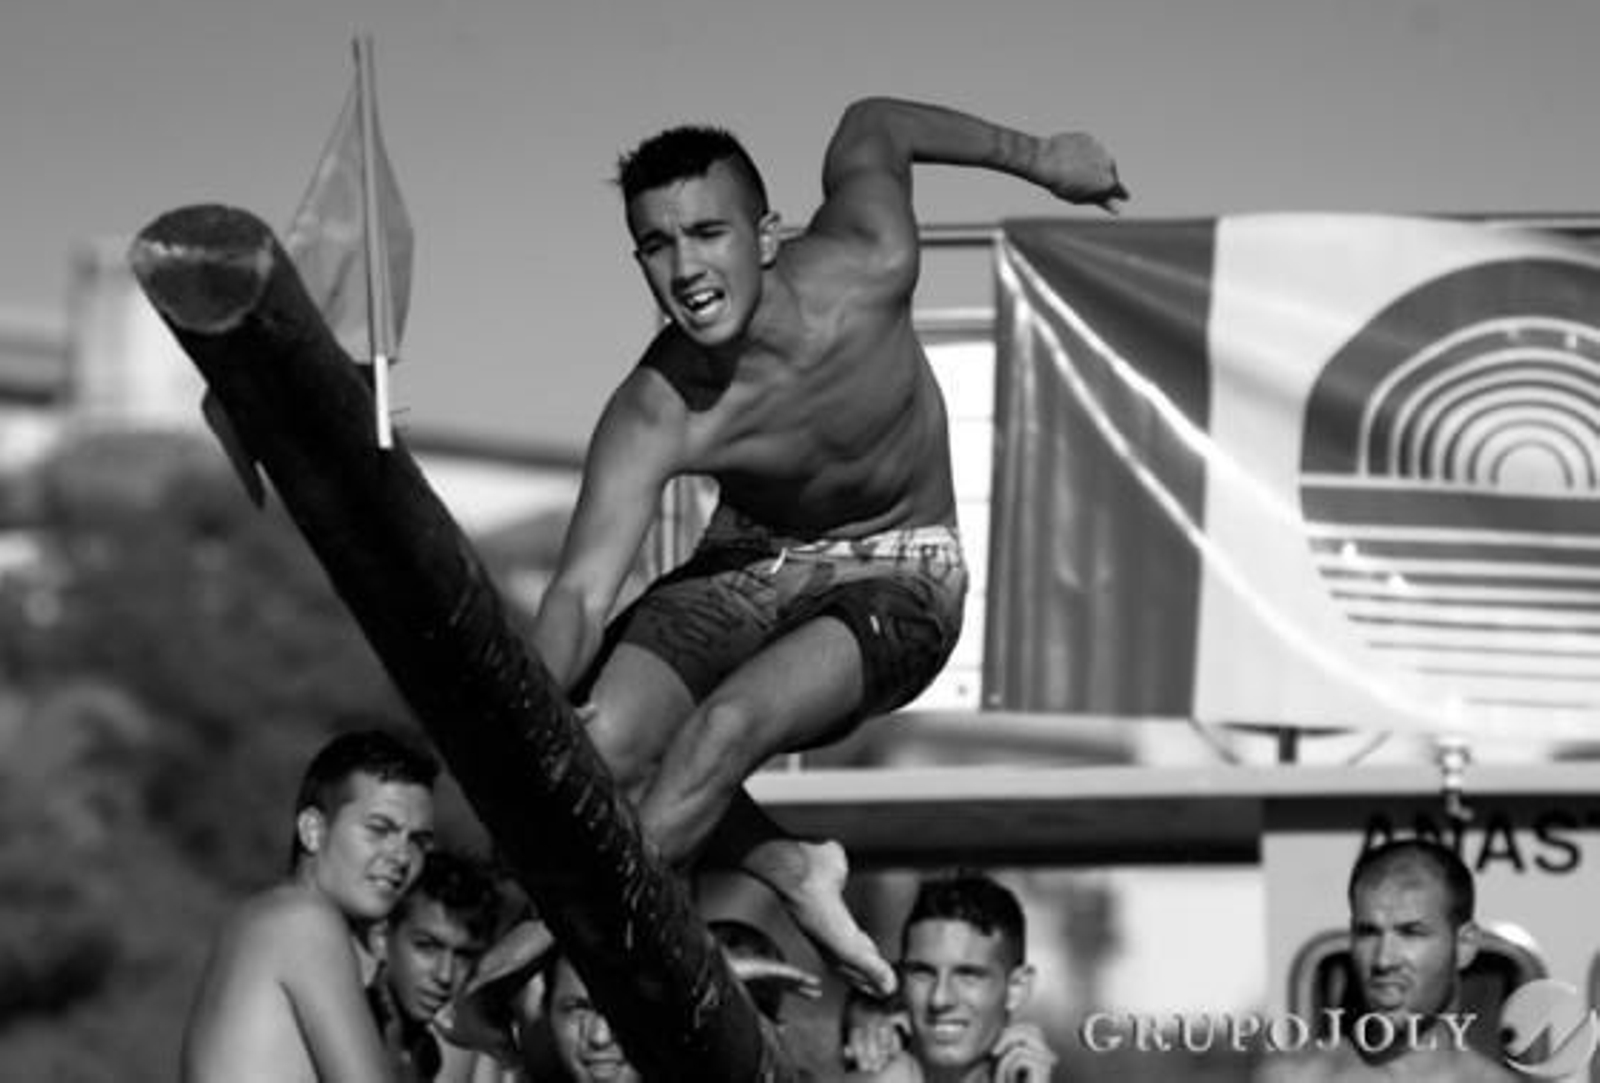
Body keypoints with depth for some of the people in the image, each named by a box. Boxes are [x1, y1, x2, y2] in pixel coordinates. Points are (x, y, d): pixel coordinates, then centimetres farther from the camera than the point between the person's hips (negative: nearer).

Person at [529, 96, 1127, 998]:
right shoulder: (653, 423, -27)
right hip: (749, 567, 2)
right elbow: (582, 594, -32)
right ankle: (790, 871, 7)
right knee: (600, 749, -19)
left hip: (896, 582, -2)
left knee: (727, 725, -30)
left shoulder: (864, 272, -26)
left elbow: (872, 126, -4)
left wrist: (1038, 157, 11)